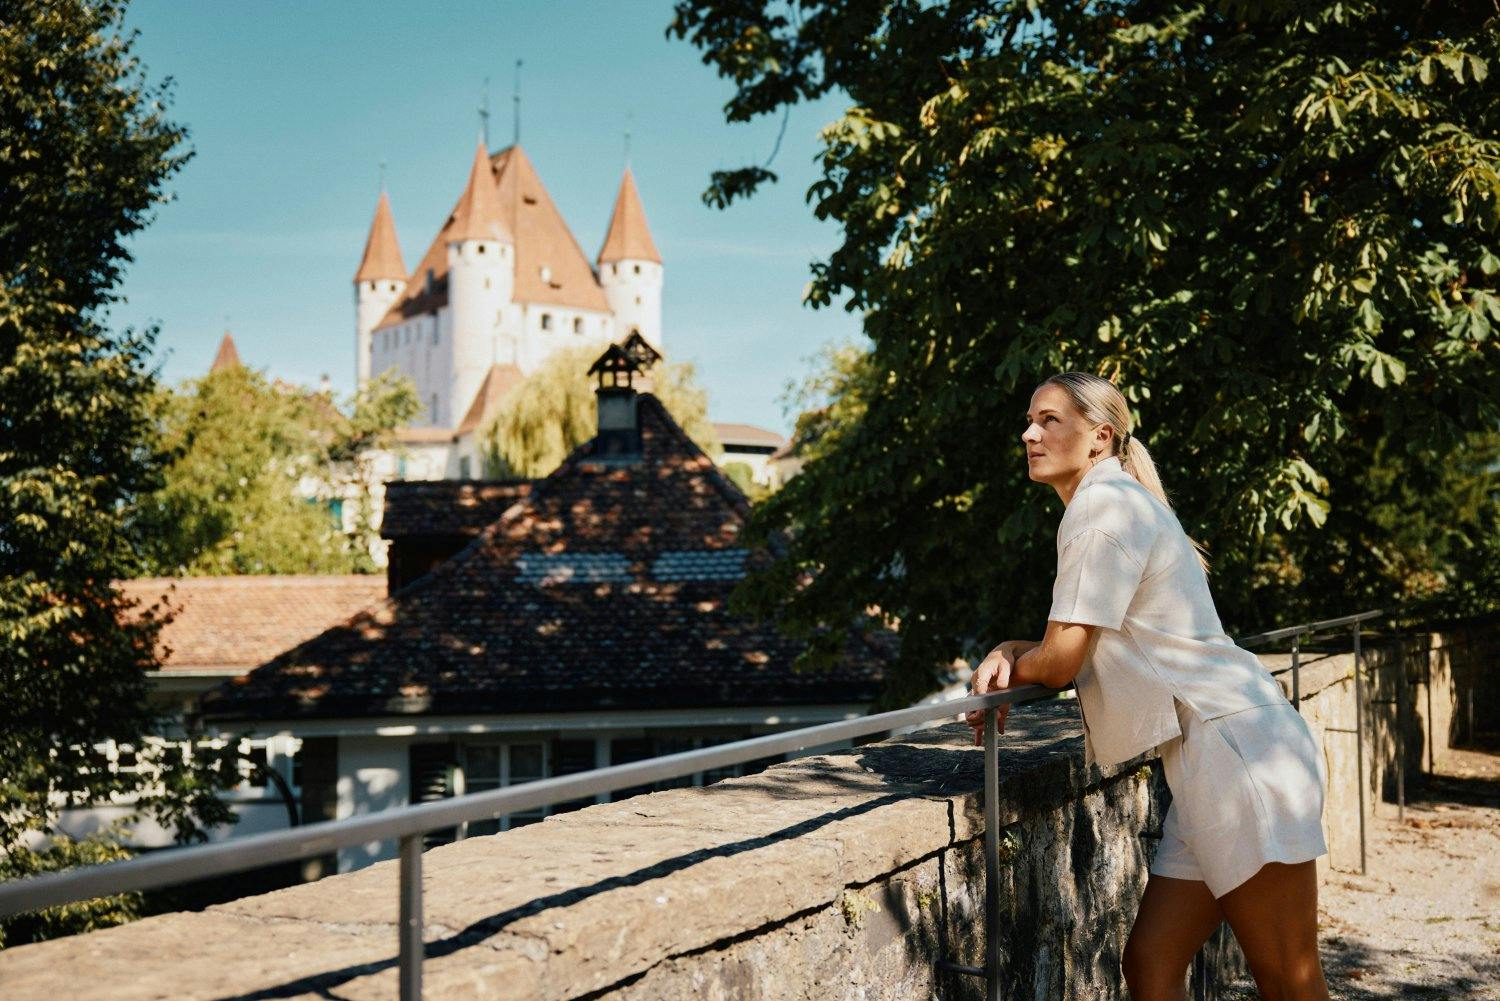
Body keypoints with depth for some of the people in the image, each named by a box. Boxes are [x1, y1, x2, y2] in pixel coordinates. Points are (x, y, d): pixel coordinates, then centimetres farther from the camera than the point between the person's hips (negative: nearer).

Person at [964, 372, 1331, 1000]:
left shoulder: (1104, 504, -10)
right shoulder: (1117, 502, 20)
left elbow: (1062, 661, -13)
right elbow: (1083, 639, 24)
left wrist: (1011, 666, 8)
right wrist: (1009, 654, 5)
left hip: (1238, 752, -10)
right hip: (1206, 759, 10)